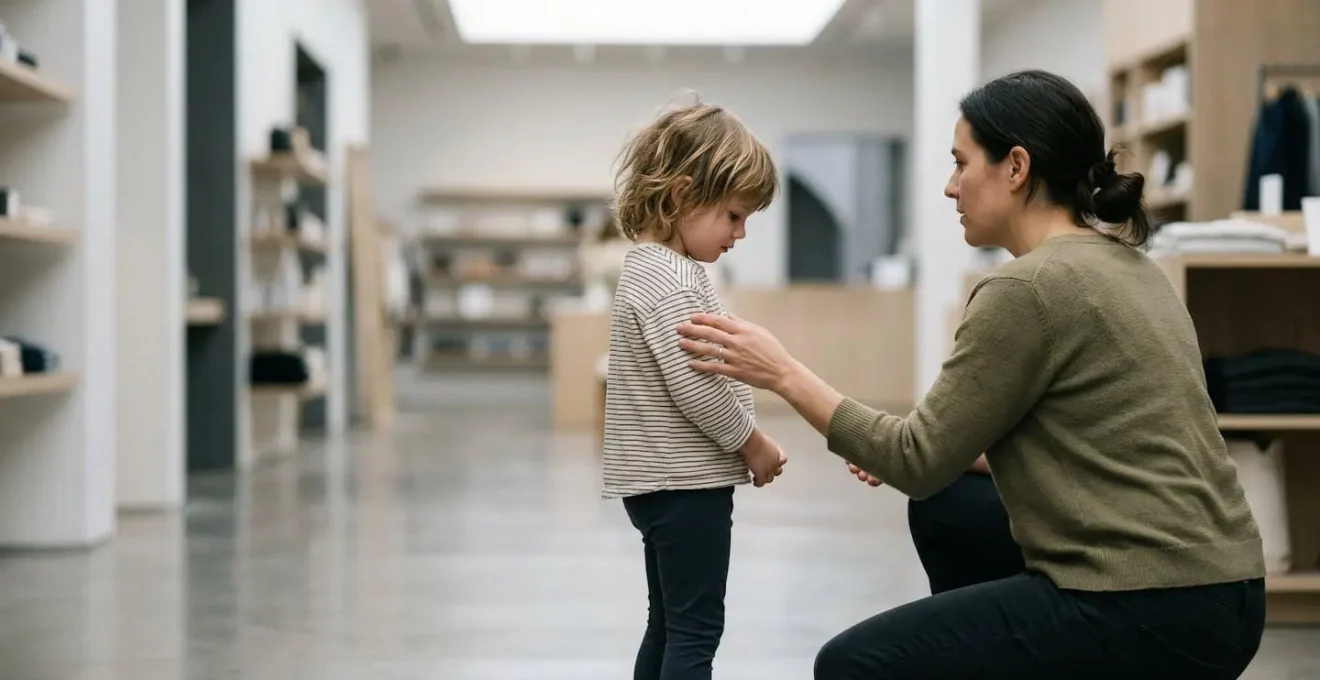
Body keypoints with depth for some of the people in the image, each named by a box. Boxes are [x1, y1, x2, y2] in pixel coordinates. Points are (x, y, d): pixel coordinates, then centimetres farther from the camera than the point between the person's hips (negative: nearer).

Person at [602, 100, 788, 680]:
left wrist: (743, 442, 12)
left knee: (670, 626, 15)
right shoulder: (669, 279, -18)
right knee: (695, 630, -7)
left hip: (666, 480, 10)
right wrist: (753, 443, -11)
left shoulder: (654, 268, 14)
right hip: (685, 483, -10)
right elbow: (695, 385, -25)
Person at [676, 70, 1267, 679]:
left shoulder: (1027, 288, -15)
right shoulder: (1123, 265, 13)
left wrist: (785, 374, -1)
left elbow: (922, 463, -9)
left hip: (1145, 616, -10)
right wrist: (909, 449, 23)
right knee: (949, 508, 27)